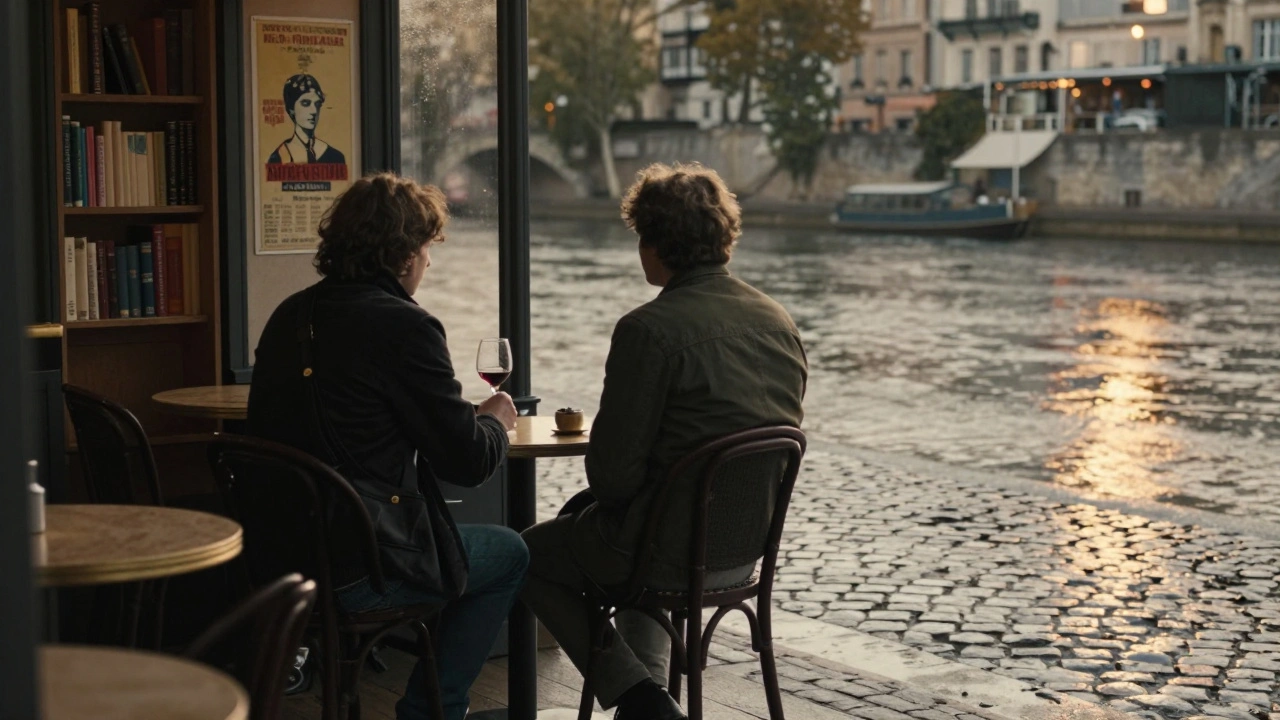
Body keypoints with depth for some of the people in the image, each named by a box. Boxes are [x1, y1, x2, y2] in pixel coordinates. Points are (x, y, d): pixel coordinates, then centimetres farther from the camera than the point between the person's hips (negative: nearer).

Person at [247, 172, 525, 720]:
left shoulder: (289, 316, 8)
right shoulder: (404, 327, -16)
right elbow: (469, 461, -14)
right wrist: (494, 421, 9)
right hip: (355, 574, -8)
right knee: (510, 555, 17)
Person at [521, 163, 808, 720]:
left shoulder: (649, 329, -20)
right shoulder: (780, 323, 3)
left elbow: (613, 470, -19)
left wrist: (597, 499, 6)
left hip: (672, 549, -8)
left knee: (527, 554, 19)